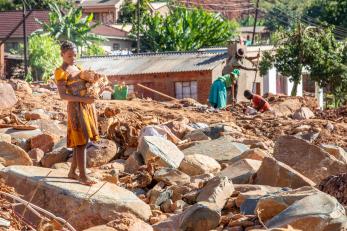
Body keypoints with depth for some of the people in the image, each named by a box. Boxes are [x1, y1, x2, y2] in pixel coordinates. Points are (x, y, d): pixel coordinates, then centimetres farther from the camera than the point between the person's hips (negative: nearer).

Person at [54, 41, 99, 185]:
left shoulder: (76, 67, 16)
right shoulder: (61, 72, -8)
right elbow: (63, 95, -16)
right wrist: (83, 99, -23)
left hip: (87, 105, 8)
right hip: (76, 108, -8)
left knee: (82, 142, 10)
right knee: (81, 142, -9)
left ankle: (72, 172, 19)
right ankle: (83, 176, -6)